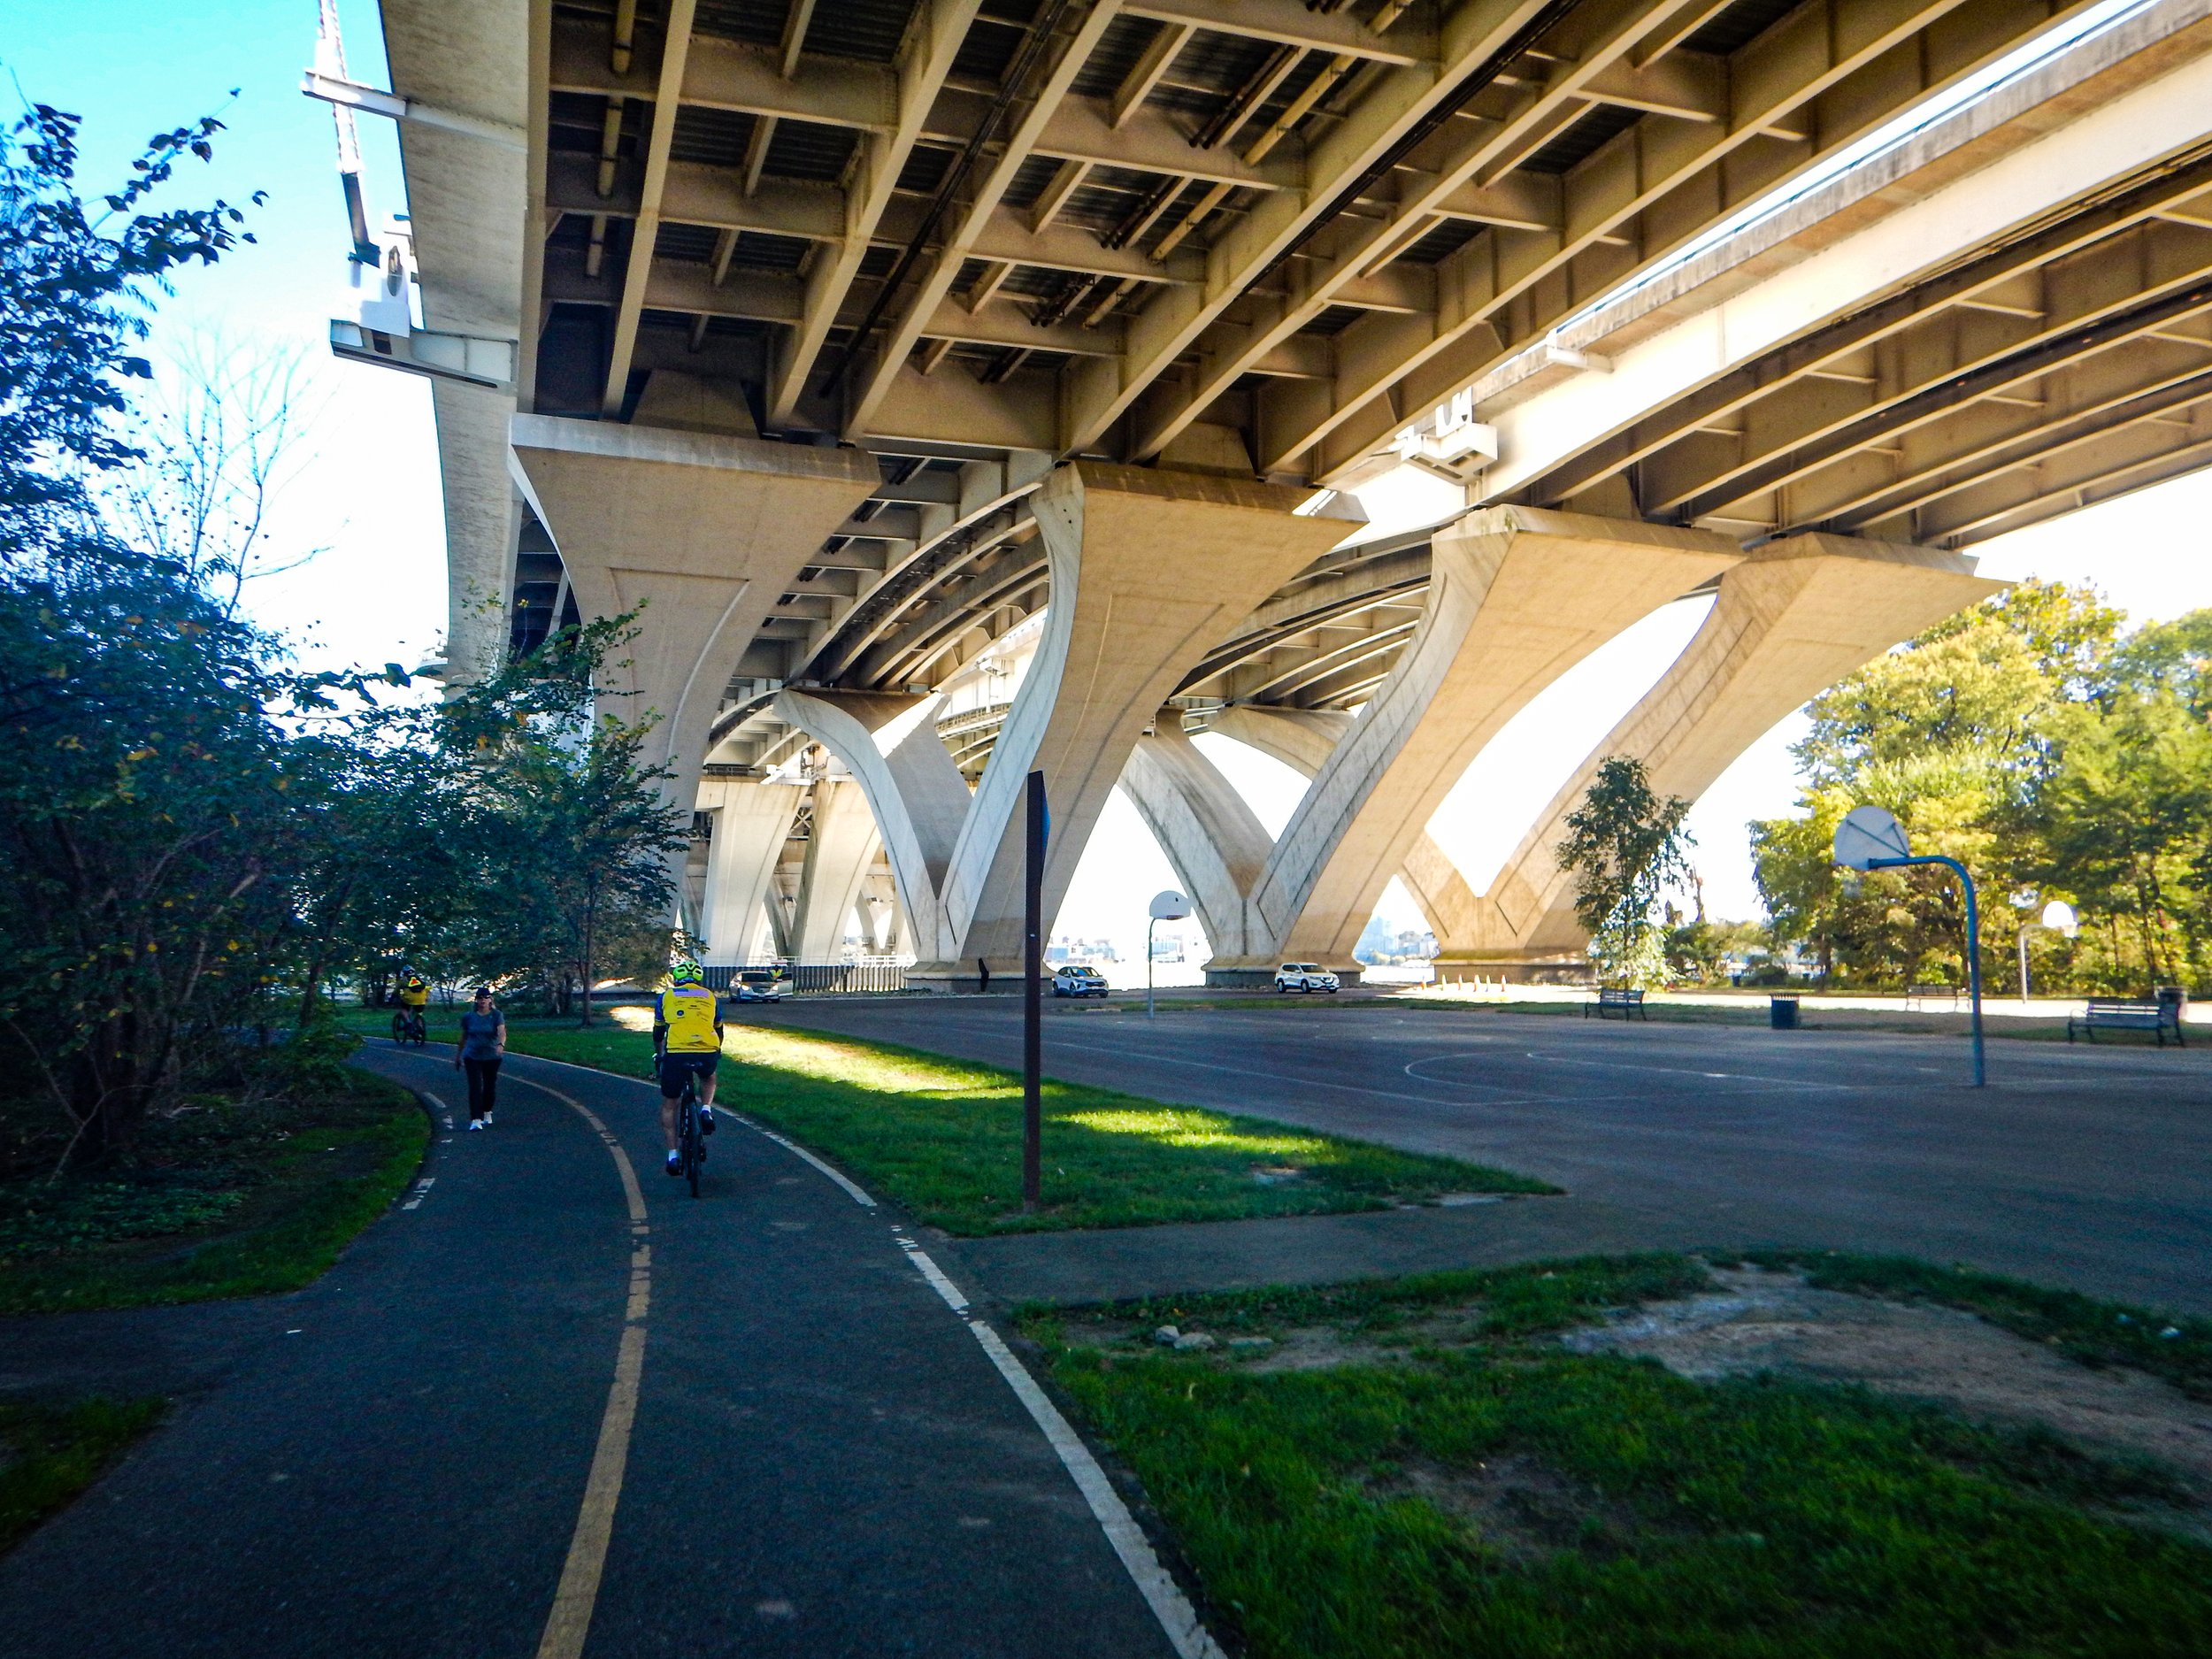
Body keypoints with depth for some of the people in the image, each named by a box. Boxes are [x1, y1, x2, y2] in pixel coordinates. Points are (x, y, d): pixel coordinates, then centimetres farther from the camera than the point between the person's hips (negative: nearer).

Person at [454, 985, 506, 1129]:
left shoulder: (497, 1015, -6)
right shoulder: (469, 1017, 2)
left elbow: (502, 1032, -22)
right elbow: (463, 1037, 11)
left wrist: (501, 1044, -41)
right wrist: (458, 1055, 15)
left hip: (492, 1057, 0)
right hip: (472, 1057, 0)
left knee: (490, 1086, 11)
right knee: (475, 1088, -9)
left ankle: (487, 1114, 33)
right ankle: (476, 1120, -12)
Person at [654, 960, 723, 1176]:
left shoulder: (667, 997, 19)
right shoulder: (710, 997, 22)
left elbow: (658, 1032, 28)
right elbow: (719, 1030, 33)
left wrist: (658, 1055, 45)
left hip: (676, 1054, -1)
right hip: (707, 1054, 1)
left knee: (668, 1106, 18)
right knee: (708, 1078, 37)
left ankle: (673, 1155, 13)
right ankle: (706, 1110, 12)